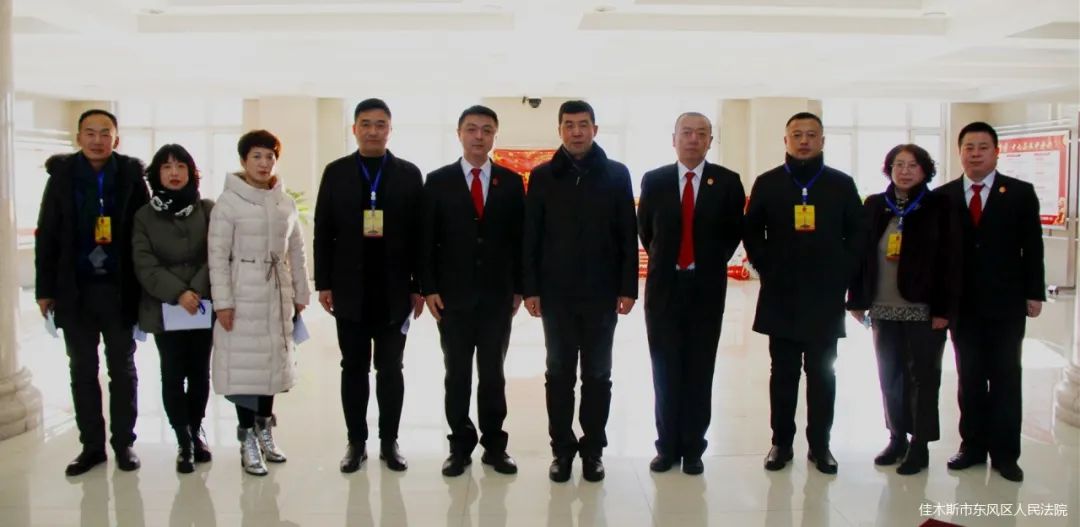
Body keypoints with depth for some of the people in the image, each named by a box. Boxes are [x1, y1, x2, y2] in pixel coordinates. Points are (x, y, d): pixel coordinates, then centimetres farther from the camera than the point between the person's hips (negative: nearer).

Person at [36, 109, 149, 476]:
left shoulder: (131, 175, -3)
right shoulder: (61, 175, 1)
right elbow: (46, 235, 2)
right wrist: (45, 288, -1)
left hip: (118, 290, -1)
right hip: (75, 290, 2)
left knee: (122, 370, 9)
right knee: (82, 371, 9)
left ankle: (124, 443, 19)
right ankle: (91, 445, 20)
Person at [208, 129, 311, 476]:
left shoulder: (286, 203, 9)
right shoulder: (229, 201, -5)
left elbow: (296, 251, 13)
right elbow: (218, 254, -9)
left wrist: (301, 294, 11)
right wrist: (222, 301, -13)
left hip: (277, 295, 5)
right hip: (243, 296, -5)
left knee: (272, 361, 11)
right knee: (245, 365, -2)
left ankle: (265, 430, 25)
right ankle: (248, 440, 8)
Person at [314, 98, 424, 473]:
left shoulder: (409, 174, 4)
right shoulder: (336, 172, 5)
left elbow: (419, 233, 1)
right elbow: (323, 231, 3)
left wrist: (419, 286, -3)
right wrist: (323, 283, -3)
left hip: (394, 291, 0)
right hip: (350, 290, 0)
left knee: (390, 369, 7)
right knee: (353, 369, 7)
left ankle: (389, 442, 17)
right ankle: (356, 442, 17)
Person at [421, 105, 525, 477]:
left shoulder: (511, 182, 4)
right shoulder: (438, 181, 1)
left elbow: (519, 239, 5)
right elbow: (426, 240, 0)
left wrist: (519, 288, 1)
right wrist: (428, 288, -6)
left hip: (498, 296, 1)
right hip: (453, 295, -1)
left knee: (493, 373, 9)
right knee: (457, 374, 7)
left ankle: (494, 445, 19)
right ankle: (460, 445, 18)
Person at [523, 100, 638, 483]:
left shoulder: (616, 174, 2)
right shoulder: (543, 176, 4)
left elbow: (628, 235, 1)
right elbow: (531, 236, 2)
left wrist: (628, 288, -4)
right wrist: (530, 288, -3)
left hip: (601, 293, 0)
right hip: (556, 293, 1)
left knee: (597, 374, 7)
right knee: (559, 373, 7)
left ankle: (593, 449, 18)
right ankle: (562, 448, 18)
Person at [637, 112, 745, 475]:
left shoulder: (727, 182, -1)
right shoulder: (654, 181, 2)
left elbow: (734, 231, 9)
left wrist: (713, 261, 8)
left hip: (706, 288, -1)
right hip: (664, 286, 1)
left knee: (699, 371, 6)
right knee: (665, 370, 6)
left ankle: (693, 448, 15)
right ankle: (667, 446, 17)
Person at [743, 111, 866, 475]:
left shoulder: (842, 184, 6)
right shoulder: (767, 183, 5)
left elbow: (857, 234, 7)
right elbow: (752, 233, 7)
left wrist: (842, 273, -1)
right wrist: (767, 269, -2)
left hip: (826, 296, 1)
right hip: (781, 296, 0)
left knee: (822, 373, 6)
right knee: (783, 373, 6)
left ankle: (820, 444, 16)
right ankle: (781, 442, 16)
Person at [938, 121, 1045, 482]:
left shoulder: (1020, 193, 1)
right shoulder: (943, 196, 3)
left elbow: (1032, 247, 1)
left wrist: (1034, 293, -4)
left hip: (1006, 304, -1)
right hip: (962, 304, 1)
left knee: (1006, 378, 6)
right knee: (969, 378, 8)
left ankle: (1005, 453, 13)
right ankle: (973, 446, 18)